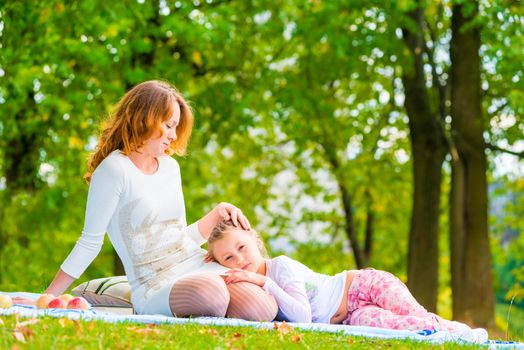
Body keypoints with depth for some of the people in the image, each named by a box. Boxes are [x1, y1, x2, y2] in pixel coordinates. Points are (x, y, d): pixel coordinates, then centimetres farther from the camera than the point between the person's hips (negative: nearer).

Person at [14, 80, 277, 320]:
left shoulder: (170, 167, 14)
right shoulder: (114, 170, -9)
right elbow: (90, 243, -5)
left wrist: (218, 213, 6)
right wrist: (46, 299, -8)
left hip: (199, 266, 7)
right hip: (156, 288, -7)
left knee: (264, 311, -20)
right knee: (210, 291, -39)